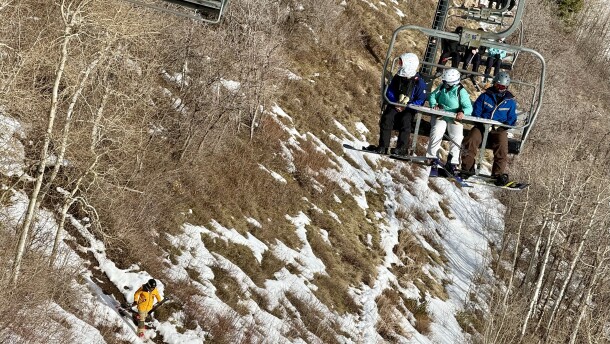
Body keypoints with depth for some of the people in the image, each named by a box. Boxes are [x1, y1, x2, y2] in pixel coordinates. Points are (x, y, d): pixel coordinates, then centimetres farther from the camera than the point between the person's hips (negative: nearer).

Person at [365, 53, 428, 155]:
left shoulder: (419, 82, -11)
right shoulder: (397, 78, 4)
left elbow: (421, 100, -13)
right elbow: (389, 93, 9)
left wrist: (406, 107, -22)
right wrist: (395, 103, -11)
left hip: (409, 108, -4)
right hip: (395, 105, 4)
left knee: (405, 120, -32)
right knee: (386, 118, -23)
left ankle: (402, 148, -30)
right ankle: (383, 147, -23)